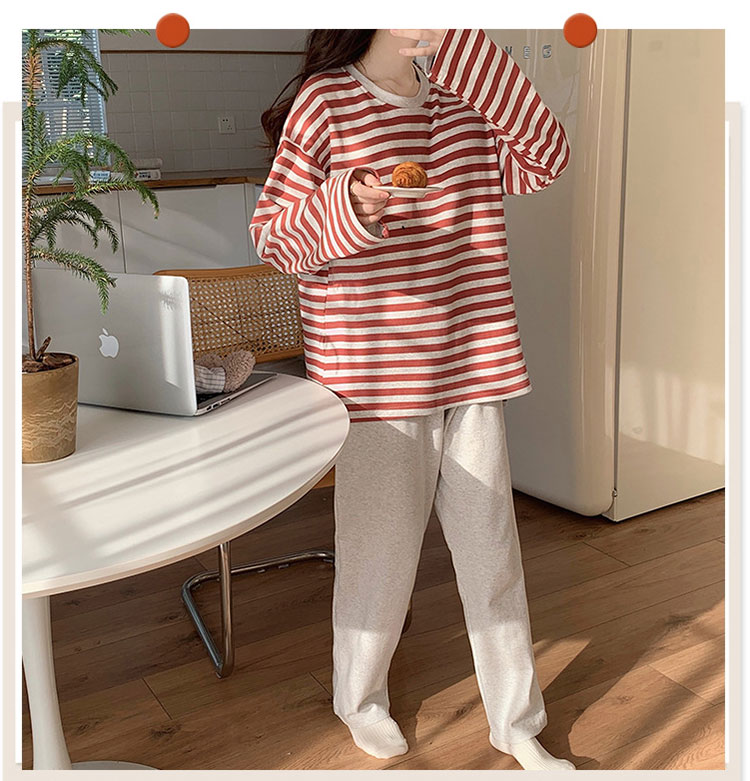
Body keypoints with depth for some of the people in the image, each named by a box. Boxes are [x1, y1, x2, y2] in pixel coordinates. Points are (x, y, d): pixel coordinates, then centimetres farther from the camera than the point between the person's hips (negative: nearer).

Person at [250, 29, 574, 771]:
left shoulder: (466, 99, 10)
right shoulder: (325, 100, -6)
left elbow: (544, 159, -4)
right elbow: (272, 238, -6)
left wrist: (465, 44, -9)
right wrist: (346, 207, -27)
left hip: (473, 369, 5)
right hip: (377, 376, -5)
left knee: (492, 550, 12)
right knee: (380, 550, 9)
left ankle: (516, 721, 31)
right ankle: (361, 701, 37)